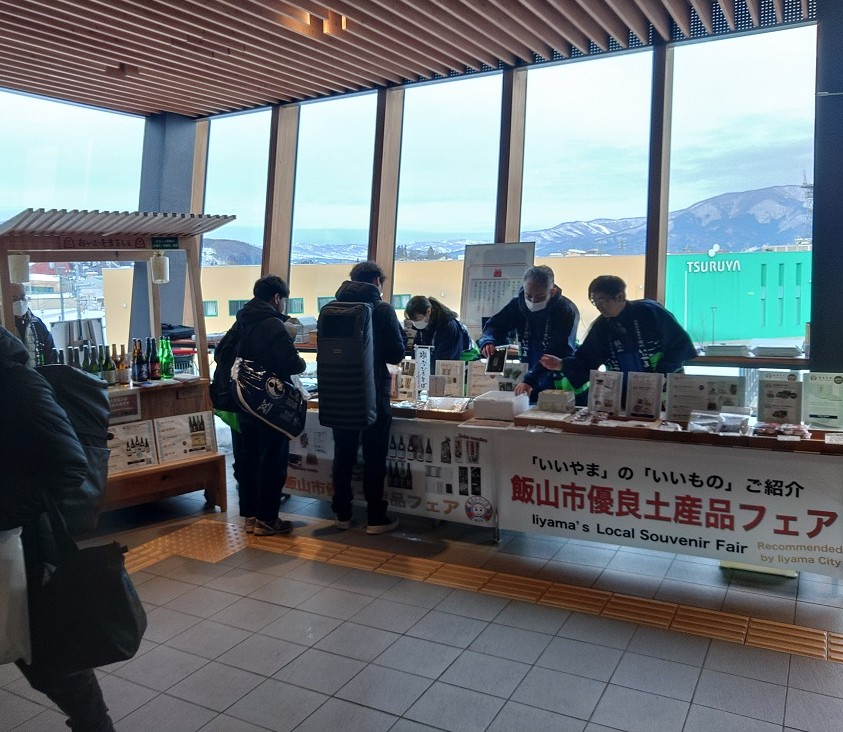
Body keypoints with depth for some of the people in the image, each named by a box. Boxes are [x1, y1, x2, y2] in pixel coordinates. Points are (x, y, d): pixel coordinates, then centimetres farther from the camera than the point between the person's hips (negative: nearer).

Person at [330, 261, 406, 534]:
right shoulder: (382, 309, -10)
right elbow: (397, 354, -10)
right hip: (372, 394, -4)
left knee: (343, 455, 12)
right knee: (374, 458, 4)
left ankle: (342, 514, 20)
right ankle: (375, 519, 11)